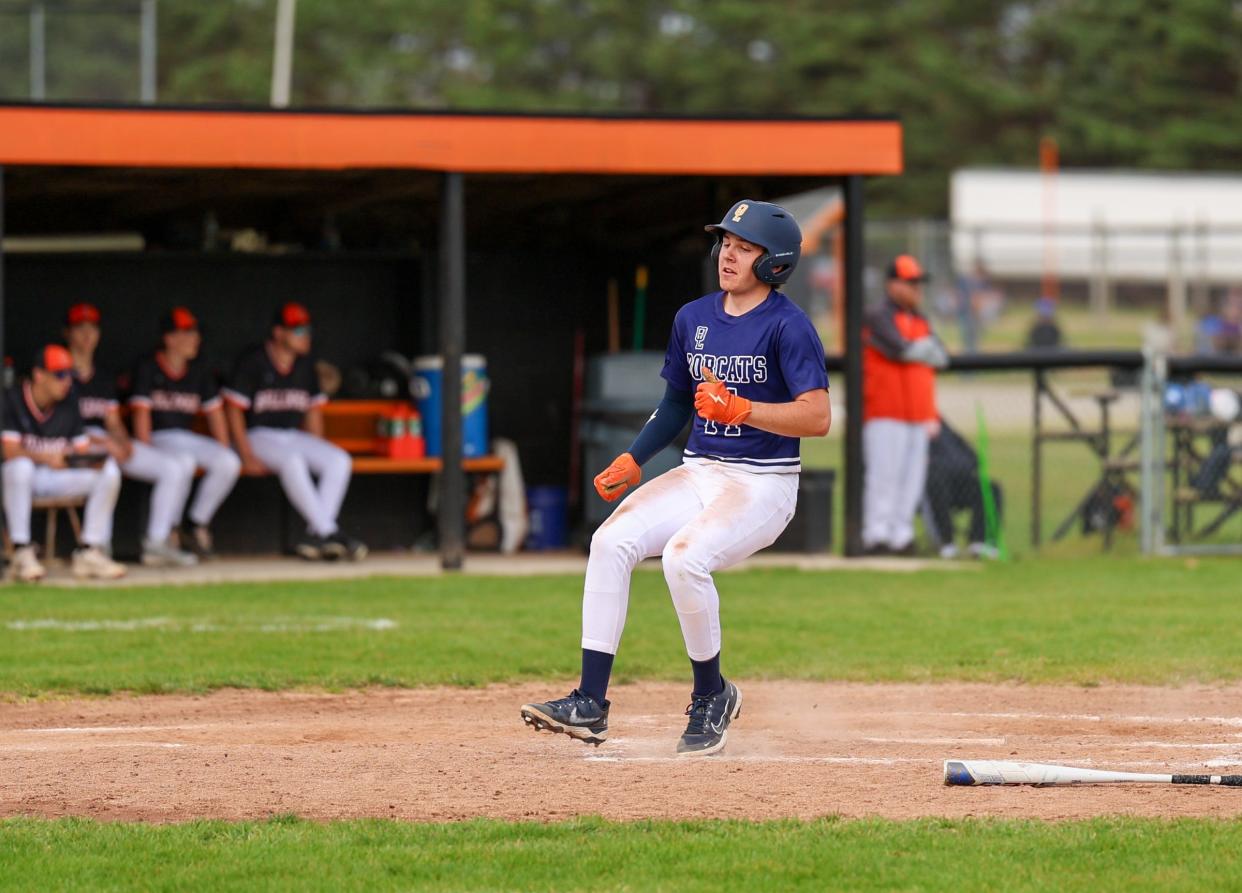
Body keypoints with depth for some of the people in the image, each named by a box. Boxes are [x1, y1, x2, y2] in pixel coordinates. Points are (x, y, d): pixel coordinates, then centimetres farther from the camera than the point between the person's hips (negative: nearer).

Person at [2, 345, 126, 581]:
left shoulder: (68, 405, 7)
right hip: (20, 480, -6)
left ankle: (89, 553, -12)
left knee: (109, 470, -13)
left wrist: (94, 460, -20)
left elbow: (82, 451, 6)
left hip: (58, 477, 6)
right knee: (21, 466, -40)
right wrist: (46, 458, -37)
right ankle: (21, 552, -35)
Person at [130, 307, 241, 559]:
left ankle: (197, 526, -6)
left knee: (229, 463, -19)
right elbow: (142, 415, -11)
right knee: (182, 462, -36)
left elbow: (215, 413, 13)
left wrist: (222, 452, 1)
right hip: (157, 439, -6)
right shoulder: (148, 368, -5)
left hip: (187, 438, 6)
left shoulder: (199, 371, 11)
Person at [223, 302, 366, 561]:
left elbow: (314, 411, 17)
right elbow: (234, 409, -10)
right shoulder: (252, 362, -7)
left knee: (340, 461, -20)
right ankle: (328, 532, -36)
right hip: (258, 436, -6)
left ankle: (314, 534, -26)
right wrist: (247, 456, -19)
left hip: (295, 437, 6)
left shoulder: (305, 365, 11)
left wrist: (317, 452, 4)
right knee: (292, 461, -36)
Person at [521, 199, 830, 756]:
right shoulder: (694, 319, 11)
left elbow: (818, 418, -18)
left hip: (762, 483, -7)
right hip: (698, 474, 7)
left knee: (684, 556, -31)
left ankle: (712, 696, -8)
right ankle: (590, 704, -18)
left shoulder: (787, 327, -10)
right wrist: (634, 460, 10)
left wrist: (741, 409, -27)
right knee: (611, 541, -16)